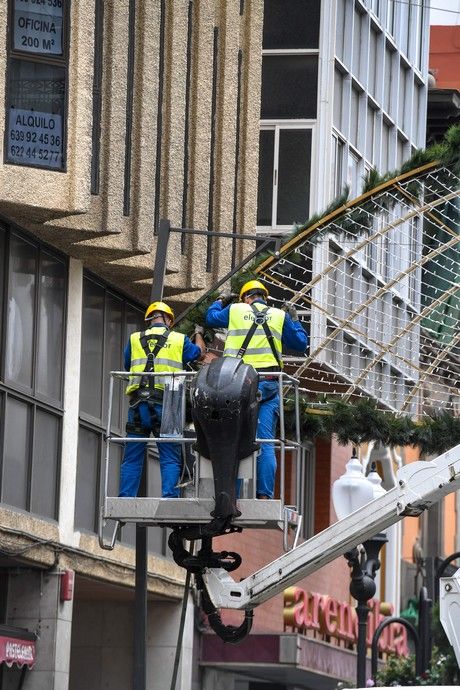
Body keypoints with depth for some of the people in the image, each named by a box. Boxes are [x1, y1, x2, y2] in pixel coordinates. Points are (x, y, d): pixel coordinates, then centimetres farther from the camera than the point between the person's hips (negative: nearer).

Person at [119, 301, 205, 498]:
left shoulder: (134, 339, 10)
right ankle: (169, 498, -10)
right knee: (170, 459, 2)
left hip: (138, 404, 2)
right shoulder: (179, 340, 7)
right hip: (165, 405, -2)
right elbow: (200, 353, 27)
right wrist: (198, 334, 47)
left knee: (132, 458, 6)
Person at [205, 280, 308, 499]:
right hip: (268, 386, 0)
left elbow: (211, 317, 27)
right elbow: (301, 344, 17)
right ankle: (264, 495, -9)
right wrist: (294, 320, 33)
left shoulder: (235, 310, 9)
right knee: (265, 444, -1)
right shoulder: (280, 316, 10)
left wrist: (221, 301, 46)